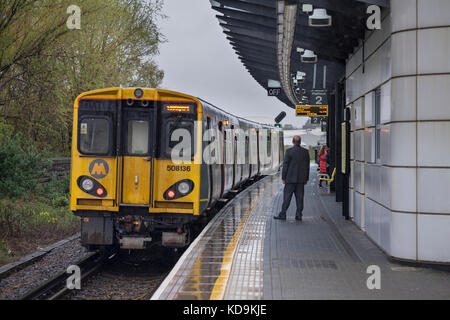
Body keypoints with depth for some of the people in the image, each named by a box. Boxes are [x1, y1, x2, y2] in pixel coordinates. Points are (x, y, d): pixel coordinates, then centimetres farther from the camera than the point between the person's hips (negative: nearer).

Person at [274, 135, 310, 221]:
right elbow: (307, 166, 7)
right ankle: (299, 215, 7)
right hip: (301, 179, 3)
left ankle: (282, 214, 1)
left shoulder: (289, 151, -9)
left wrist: (283, 178, -1)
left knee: (287, 197, 0)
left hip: (291, 179, -3)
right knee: (299, 197, 6)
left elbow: (285, 165, -8)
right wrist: (306, 179, 14)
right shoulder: (305, 152, 3)